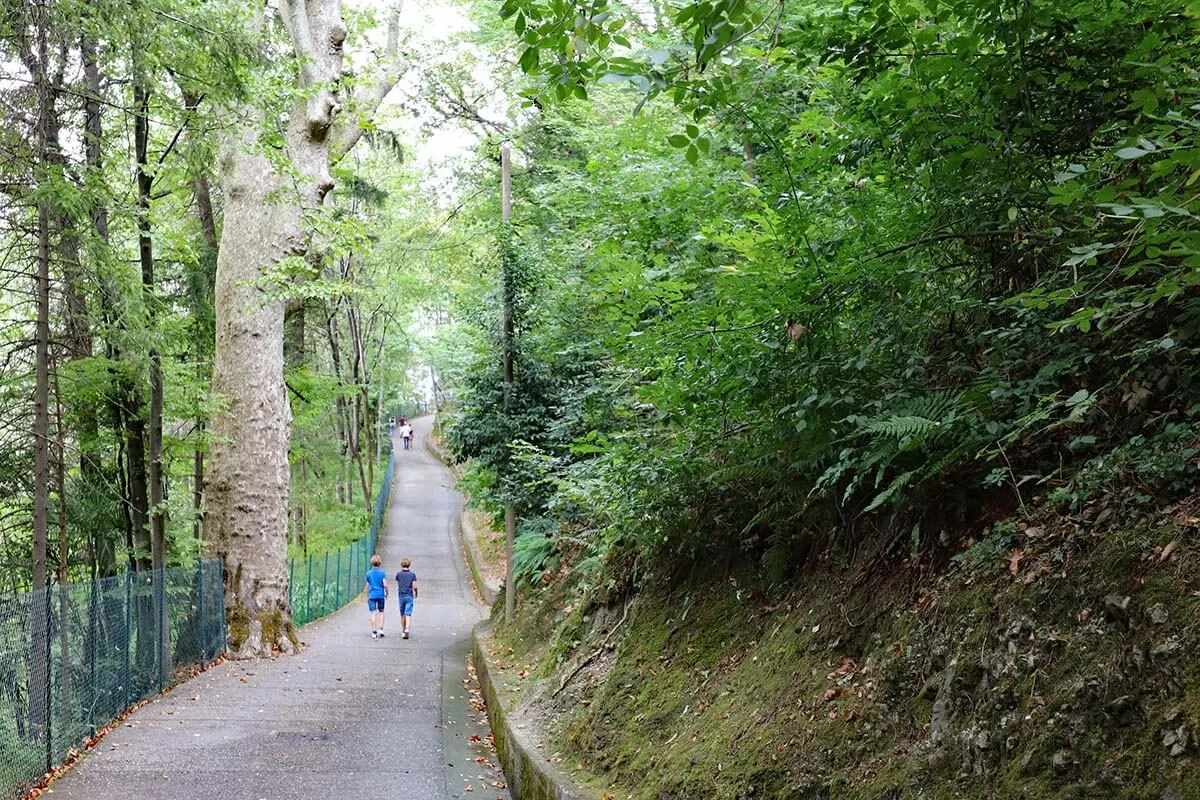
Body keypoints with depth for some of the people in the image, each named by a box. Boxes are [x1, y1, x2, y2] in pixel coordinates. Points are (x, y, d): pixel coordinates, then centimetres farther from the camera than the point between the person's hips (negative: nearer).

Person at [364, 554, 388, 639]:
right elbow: (385, 585, -10)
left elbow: (367, 586, 7)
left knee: (373, 613, 0)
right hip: (381, 595, 0)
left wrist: (367, 596, 17)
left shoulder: (369, 573, 2)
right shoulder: (382, 572, -4)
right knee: (381, 612, 16)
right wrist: (386, 593, 6)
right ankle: (381, 629, 7)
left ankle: (374, 632, -2)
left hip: (372, 595, 0)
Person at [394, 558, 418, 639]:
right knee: (408, 614, -6)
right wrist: (416, 593, 11)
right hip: (409, 596, -2)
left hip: (401, 596, 2)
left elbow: (397, 586, 7)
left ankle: (403, 631, 21)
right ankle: (407, 629, -24)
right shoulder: (412, 574, -4)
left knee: (402, 614, 13)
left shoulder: (398, 574, 0)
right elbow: (414, 587, -7)